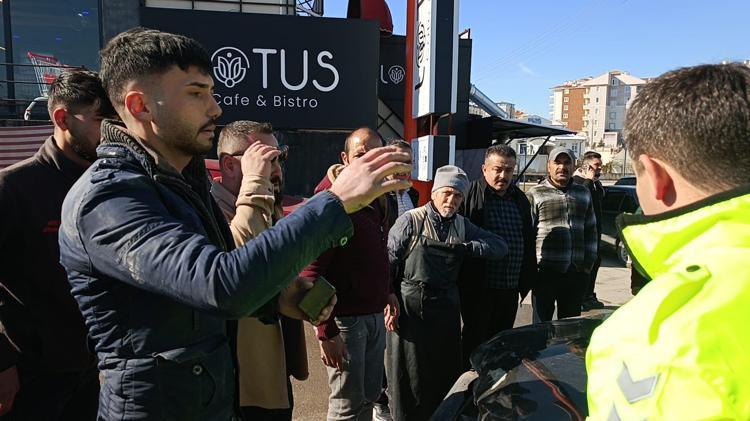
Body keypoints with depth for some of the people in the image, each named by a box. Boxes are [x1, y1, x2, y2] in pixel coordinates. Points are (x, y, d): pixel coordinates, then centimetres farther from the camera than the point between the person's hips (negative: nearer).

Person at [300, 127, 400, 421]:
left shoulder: (378, 200, 9)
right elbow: (311, 272, -22)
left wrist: (388, 292, 20)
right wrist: (326, 332, -22)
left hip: (376, 315, 8)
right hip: (345, 318, -8)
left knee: (370, 395, 20)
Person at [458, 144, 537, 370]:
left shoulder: (520, 199, 11)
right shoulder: (471, 196, -9)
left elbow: (529, 243, 17)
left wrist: (527, 279, 14)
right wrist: (465, 281, -13)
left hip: (510, 289, 6)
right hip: (478, 288, -6)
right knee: (474, 342, 6)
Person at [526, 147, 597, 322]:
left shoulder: (583, 193, 13)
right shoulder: (534, 194, -2)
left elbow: (591, 230, 18)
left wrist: (589, 262, 11)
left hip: (576, 273, 5)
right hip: (545, 272, -4)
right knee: (542, 323, 5)